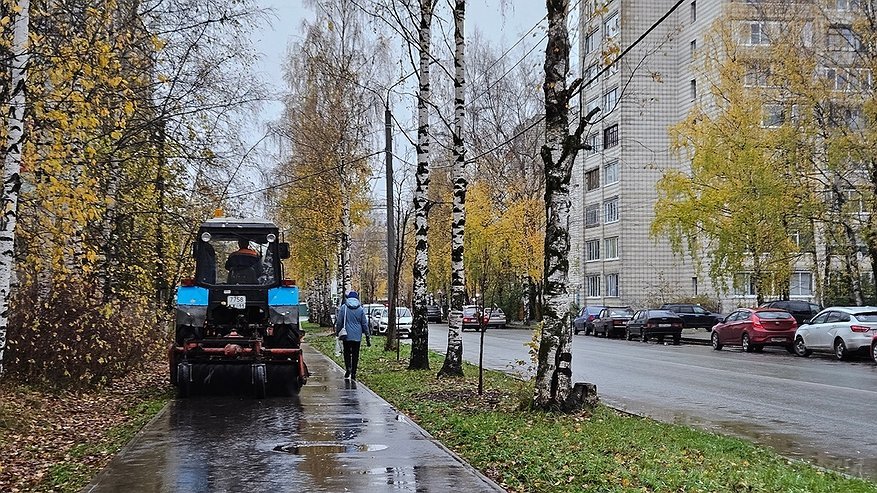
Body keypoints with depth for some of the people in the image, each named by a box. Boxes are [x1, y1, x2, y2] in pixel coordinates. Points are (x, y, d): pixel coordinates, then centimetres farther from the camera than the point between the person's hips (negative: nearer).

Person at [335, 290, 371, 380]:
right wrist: (367, 336, 10)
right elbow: (364, 323, 5)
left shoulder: (344, 307, -2)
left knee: (347, 353, 11)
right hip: (357, 336, 1)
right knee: (355, 354, 6)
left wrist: (337, 332, 11)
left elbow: (339, 322, 0)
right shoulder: (360, 309, 2)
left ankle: (348, 368, -10)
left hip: (347, 336, -1)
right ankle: (353, 374, 5)